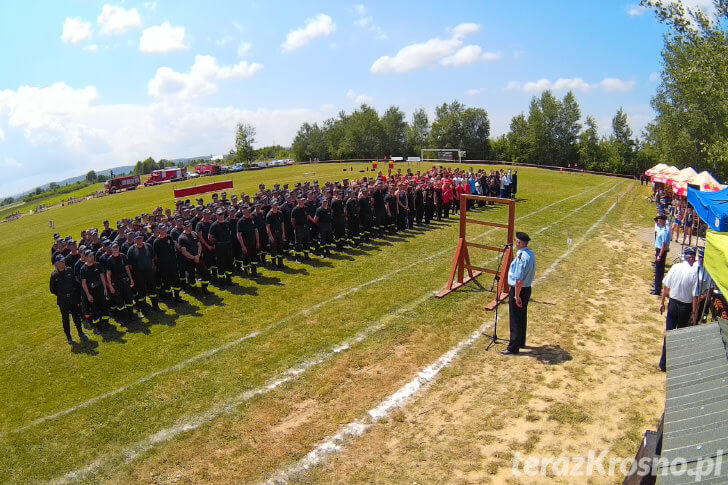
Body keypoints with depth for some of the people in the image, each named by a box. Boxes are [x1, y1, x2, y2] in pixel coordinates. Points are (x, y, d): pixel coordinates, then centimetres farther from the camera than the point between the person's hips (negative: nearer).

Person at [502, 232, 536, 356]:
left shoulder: (521, 257, -26)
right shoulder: (531, 254, 4)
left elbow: (519, 280, -29)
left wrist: (516, 296, -22)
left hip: (518, 290, -9)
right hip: (527, 289, 9)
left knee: (515, 319, -1)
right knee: (522, 316, 21)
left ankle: (513, 348, 7)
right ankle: (521, 342, 35)